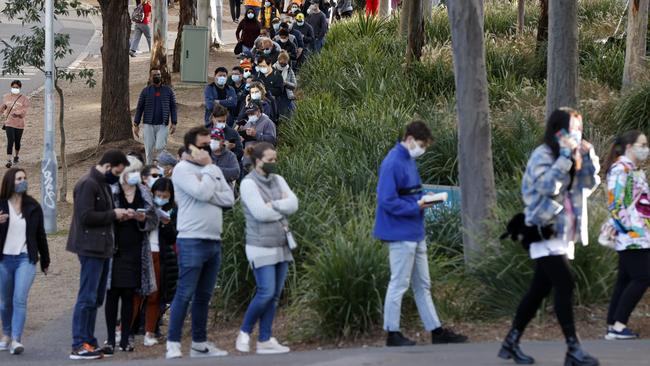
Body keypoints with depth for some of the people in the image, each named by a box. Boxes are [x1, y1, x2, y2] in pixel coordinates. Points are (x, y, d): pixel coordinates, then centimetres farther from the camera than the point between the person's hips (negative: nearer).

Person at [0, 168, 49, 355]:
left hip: (26, 259, 0)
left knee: (20, 299, -13)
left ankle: (16, 340, -18)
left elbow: (40, 234, 11)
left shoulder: (33, 206, 5)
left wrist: (45, 261, 15)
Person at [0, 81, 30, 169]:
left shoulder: (24, 99, -6)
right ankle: (9, 160, -12)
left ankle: (16, 156, 39)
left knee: (17, 142, 13)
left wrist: (18, 113, -32)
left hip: (19, 124, 0)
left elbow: (25, 110, -16)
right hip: (9, 123, 0)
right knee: (10, 141, -12)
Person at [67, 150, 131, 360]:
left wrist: (117, 215, 4)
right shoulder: (88, 185, -13)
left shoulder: (103, 184, 18)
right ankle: (79, 345, -10)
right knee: (87, 297, -10)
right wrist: (113, 214, -14)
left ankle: (88, 342, 16)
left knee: (96, 298, 12)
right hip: (91, 248, -10)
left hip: (102, 248, 10)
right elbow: (86, 216, -21)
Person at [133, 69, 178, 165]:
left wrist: (174, 123, -3)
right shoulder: (146, 91, 5)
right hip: (149, 125, 1)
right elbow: (139, 108, 7)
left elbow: (173, 107, 8)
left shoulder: (168, 91, 7)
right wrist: (136, 124, 1)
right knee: (149, 149, 1)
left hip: (162, 125, -1)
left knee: (160, 148, -12)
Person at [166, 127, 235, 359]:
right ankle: (173, 344, -7)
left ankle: (199, 343, 16)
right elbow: (203, 193, -19)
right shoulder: (182, 169, -5)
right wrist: (208, 168, -7)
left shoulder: (214, 170, 18)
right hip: (192, 241, -7)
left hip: (214, 241, 7)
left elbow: (229, 199, 7)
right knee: (185, 294, -8)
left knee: (203, 296, 11)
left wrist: (207, 193, -7)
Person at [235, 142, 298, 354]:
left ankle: (265, 340, 9)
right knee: (266, 293, -12)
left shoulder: (278, 180, 11)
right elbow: (260, 213, -18)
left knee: (275, 295, 5)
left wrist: (273, 205, -13)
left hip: (281, 245, 7)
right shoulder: (248, 183, -9)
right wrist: (283, 208, -5)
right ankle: (244, 333, 7)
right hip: (261, 247, -7)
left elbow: (293, 204, -1)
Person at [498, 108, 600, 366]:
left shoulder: (573, 156, 14)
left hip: (563, 233, 8)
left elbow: (590, 184, 7)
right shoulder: (543, 155, -10)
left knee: (539, 289, 9)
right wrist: (566, 157, -24)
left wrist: (588, 156, -4)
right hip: (546, 231, -8)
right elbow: (547, 186, -25)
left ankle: (511, 343, 16)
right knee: (565, 286, -15)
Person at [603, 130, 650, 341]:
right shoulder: (620, 169, -12)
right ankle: (618, 325, -10)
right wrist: (628, 228, -18)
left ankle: (613, 326, 10)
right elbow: (615, 204, -17)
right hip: (631, 236, -9)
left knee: (626, 280, 9)